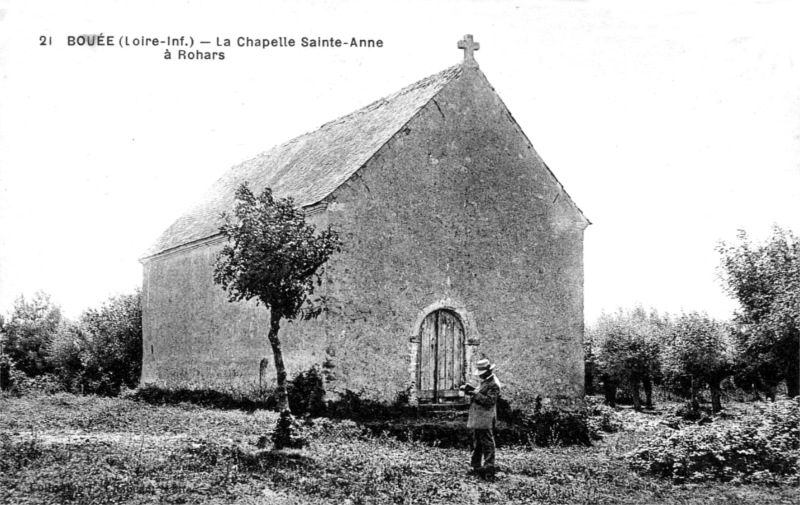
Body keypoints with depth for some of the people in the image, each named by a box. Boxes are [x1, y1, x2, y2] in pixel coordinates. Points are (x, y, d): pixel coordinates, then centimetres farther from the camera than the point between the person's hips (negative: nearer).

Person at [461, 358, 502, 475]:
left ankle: (489, 465, -1)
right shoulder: (484, 382, 18)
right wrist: (470, 390, 6)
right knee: (476, 444, 13)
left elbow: (490, 401, -22)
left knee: (487, 443, -5)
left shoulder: (493, 384, -13)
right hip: (477, 419, 10)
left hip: (485, 420, -10)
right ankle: (476, 466, 19)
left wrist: (475, 394, -25)